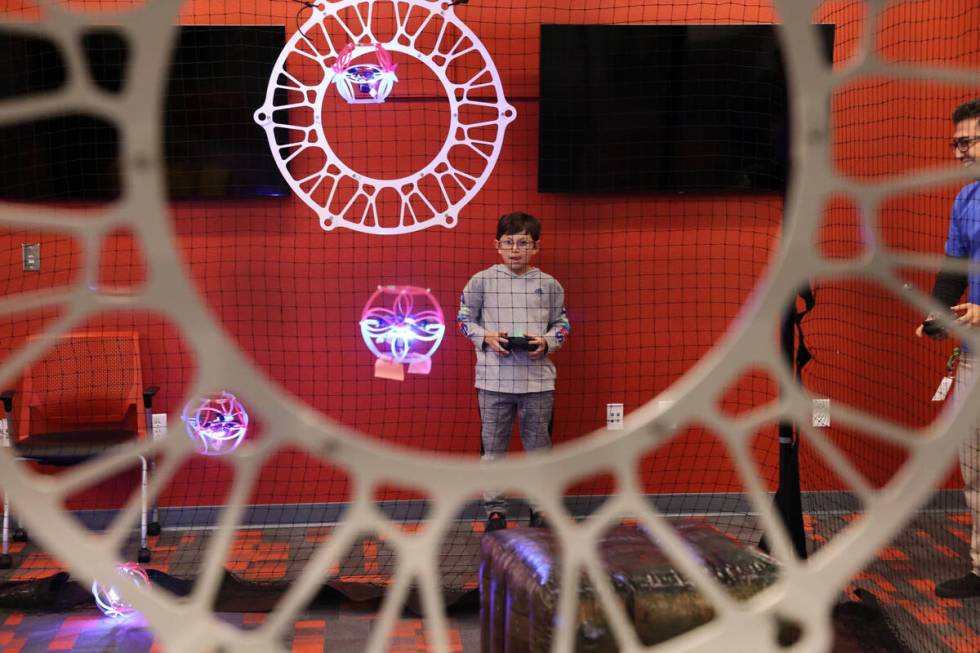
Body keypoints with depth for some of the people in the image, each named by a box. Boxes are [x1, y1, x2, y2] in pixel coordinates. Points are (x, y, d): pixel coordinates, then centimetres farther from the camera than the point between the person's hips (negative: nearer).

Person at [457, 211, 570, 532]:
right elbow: (465, 317, 8)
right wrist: (487, 337, -9)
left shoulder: (549, 285, 3)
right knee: (493, 446, 6)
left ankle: (541, 508, 22)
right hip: (494, 379, -1)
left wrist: (547, 342, -8)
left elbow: (561, 323, 12)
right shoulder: (482, 281, -1)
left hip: (537, 379, 1)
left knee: (538, 445, 10)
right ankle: (495, 510, 17)